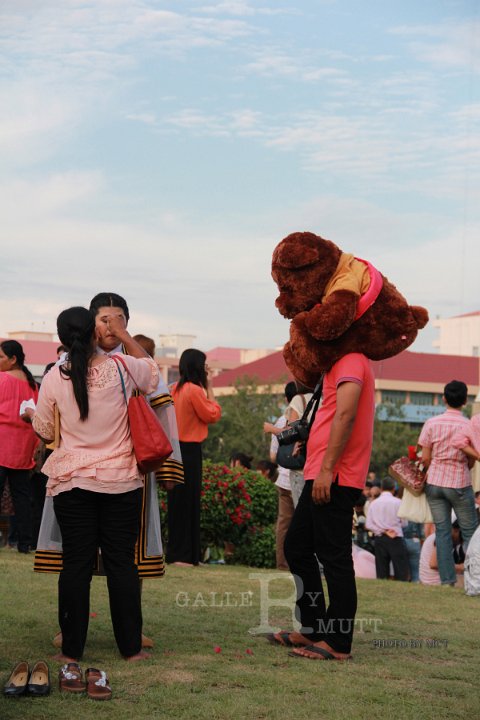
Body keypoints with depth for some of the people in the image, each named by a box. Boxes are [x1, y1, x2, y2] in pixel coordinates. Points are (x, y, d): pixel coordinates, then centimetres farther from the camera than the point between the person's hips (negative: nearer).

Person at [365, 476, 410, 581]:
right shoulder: (398, 502, -6)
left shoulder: (373, 503, 1)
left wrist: (383, 530, -3)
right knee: (402, 575, -2)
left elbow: (369, 524, -2)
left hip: (379, 539, 3)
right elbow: (404, 523, 1)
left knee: (381, 575, 6)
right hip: (396, 539, -3)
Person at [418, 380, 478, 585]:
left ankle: (447, 579, 4)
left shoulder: (432, 423, -6)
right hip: (460, 484, -2)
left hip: (434, 483, 2)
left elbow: (425, 458, -3)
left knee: (442, 532, 7)